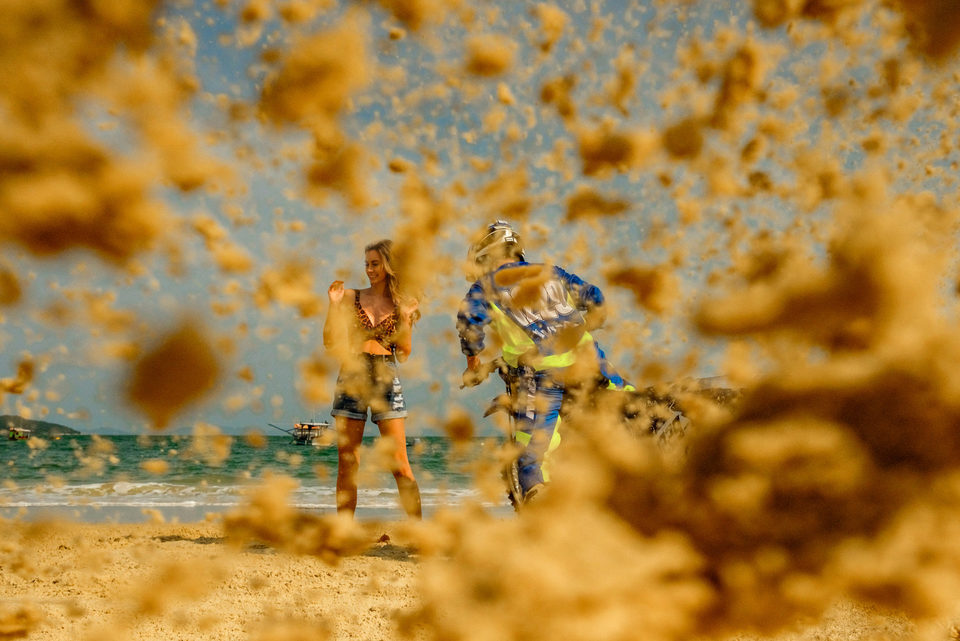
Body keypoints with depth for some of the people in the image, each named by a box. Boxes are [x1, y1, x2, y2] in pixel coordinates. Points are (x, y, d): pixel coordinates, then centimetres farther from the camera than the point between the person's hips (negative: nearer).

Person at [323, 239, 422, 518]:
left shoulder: (403, 304, 8)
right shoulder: (351, 297, 8)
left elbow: (403, 354, 5)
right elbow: (330, 343, 4)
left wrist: (405, 317, -6)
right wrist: (334, 305, -5)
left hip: (386, 380, -1)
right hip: (351, 379, 1)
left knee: (399, 463, -5)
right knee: (347, 464, 2)